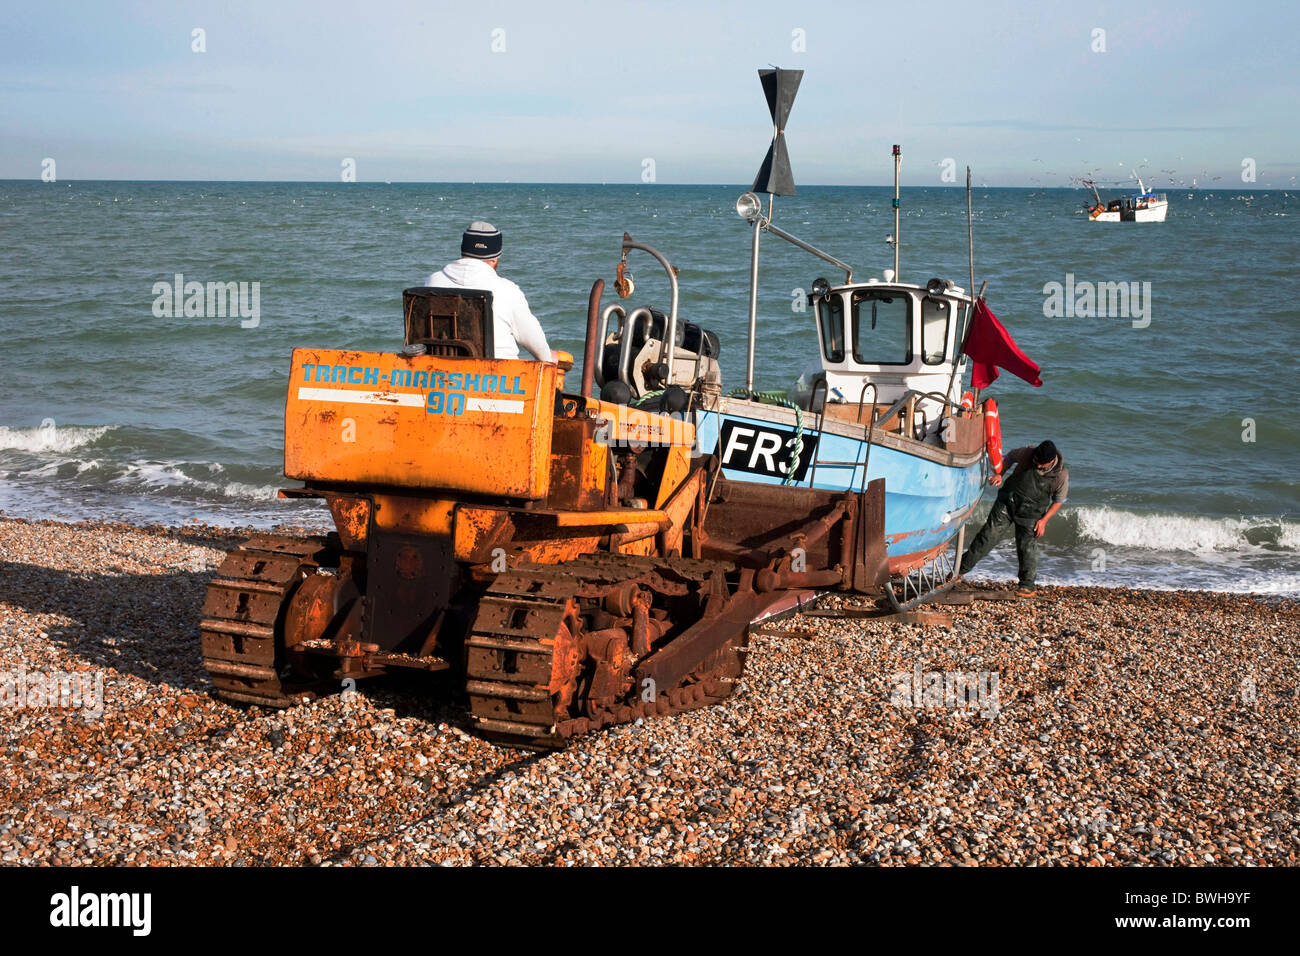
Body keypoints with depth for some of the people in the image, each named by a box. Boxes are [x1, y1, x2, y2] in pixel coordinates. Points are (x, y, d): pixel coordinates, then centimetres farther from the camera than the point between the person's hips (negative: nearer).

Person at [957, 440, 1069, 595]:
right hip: (1007, 502, 1)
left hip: (1030, 513, -1)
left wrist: (1044, 520, -7)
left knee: (1027, 547, -3)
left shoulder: (1062, 474, -15)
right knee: (988, 535, -3)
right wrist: (999, 474, -6)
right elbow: (1011, 457, 8)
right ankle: (961, 568, 3)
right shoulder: (1027, 453, -14)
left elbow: (1059, 500, -1)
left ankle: (1027, 585, 13)